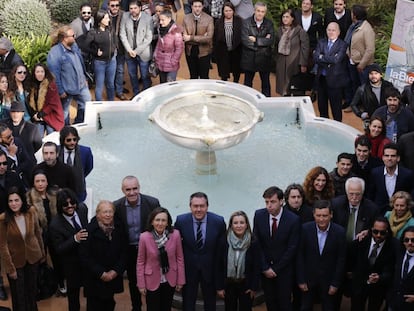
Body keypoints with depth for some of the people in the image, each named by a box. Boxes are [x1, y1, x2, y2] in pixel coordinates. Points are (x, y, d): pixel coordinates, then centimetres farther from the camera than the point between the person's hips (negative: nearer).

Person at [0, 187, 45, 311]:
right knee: (18, 294, 13)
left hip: (33, 257, 3)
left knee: (32, 289, 22)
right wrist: (10, 268, -15)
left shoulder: (31, 212, -14)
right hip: (15, 261, -3)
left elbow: (38, 232, 1)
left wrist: (42, 253, 8)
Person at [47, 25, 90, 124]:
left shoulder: (74, 45, -2)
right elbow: (54, 75, -24)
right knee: (64, 113, 13)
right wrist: (60, 91, -19)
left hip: (81, 85, 8)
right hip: (67, 90, -8)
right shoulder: (54, 54, -28)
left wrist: (84, 78, 17)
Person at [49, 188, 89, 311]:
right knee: (73, 290, 17)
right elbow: (59, 249, -23)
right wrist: (75, 239, -36)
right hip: (72, 264, -4)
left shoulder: (82, 209, -13)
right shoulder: (55, 225, -27)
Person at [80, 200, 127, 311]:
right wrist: (101, 273, -15)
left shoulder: (119, 228, -1)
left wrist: (115, 271, -9)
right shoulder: (90, 230, -14)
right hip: (95, 279, -3)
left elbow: (124, 252, 2)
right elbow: (85, 256, -15)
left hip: (114, 276, 4)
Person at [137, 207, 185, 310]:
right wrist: (141, 284, -5)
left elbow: (180, 258, -4)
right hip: (152, 281, -2)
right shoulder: (144, 237, -17)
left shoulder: (175, 234, -14)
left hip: (170, 281, 2)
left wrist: (180, 280, -1)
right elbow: (140, 262, -7)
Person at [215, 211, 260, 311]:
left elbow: (256, 266, -7)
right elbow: (219, 265, -5)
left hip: (246, 284, -1)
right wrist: (219, 287, -6)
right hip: (229, 284, 1)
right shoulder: (224, 241, -9)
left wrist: (254, 287, -8)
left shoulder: (253, 242, -12)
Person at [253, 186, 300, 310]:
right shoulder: (259, 215, -7)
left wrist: (276, 269, -9)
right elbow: (257, 244, -3)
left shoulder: (293, 219, -15)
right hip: (265, 268, 2)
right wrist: (265, 267, -7)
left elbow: (292, 248, -11)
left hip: (284, 269, -2)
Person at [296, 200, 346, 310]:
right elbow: (300, 255, -6)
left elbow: (341, 259, -8)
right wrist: (301, 280, -5)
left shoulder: (339, 232, -15)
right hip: (308, 278, 1)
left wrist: (335, 283, -7)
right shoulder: (305, 229, -13)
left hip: (328, 279, -1)